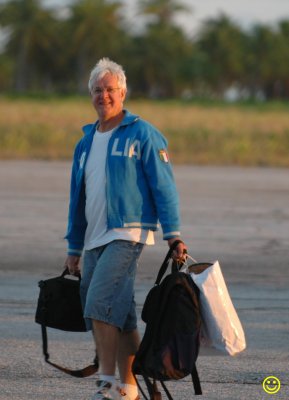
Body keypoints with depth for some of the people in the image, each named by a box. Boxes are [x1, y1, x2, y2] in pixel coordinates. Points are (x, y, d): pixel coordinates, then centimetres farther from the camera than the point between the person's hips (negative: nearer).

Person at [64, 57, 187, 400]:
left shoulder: (143, 134, -2)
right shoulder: (86, 143, 18)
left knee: (99, 303, -19)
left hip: (127, 234, -7)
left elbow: (164, 187, -5)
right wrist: (74, 249, 21)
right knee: (119, 317, 7)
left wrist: (173, 235, -12)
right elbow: (77, 199, 23)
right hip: (95, 240, 7)